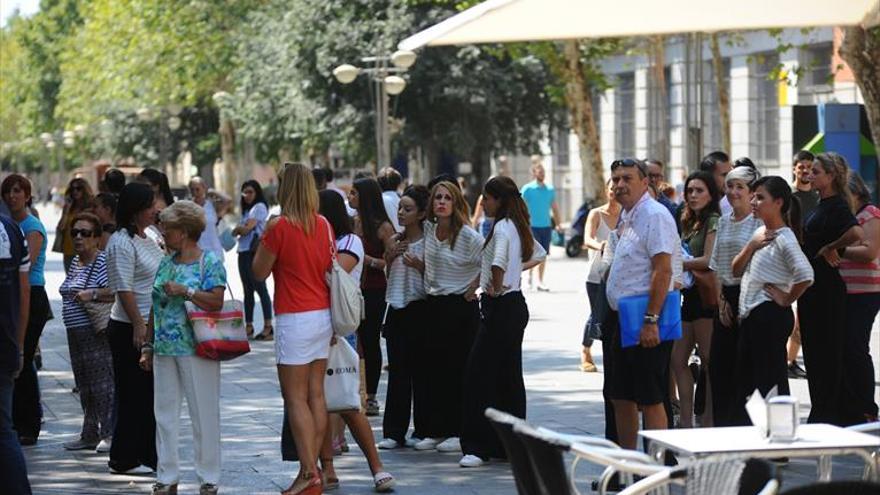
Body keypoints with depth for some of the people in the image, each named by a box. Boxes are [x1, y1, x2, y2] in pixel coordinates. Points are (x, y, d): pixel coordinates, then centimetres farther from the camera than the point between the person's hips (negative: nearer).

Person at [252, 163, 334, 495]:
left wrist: (265, 235, 5)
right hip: (323, 315, 7)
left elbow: (259, 272, -6)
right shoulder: (323, 225, 5)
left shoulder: (280, 226, -13)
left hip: (295, 318, -6)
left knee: (295, 397, -4)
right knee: (316, 395, 9)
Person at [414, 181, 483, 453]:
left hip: (461, 306, -6)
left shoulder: (468, 236, -12)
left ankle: (460, 432, 4)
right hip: (433, 305, 6)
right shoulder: (428, 229, 6)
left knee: (458, 369, -2)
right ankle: (435, 430, 15)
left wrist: (474, 286, -11)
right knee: (432, 369, 7)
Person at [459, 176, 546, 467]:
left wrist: (496, 287, -19)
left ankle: (477, 447, -13)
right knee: (509, 376, 12)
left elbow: (498, 262, -34)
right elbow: (539, 254, 29)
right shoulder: (517, 226, 13)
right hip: (516, 305, 10)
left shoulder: (502, 227, -16)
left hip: (501, 305, -10)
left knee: (478, 374, -10)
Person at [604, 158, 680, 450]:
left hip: (646, 320, -10)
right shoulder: (627, 217, 16)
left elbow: (662, 270, -21)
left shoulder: (654, 215, -14)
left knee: (649, 399, -7)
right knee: (621, 397, 15)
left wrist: (650, 321, -25)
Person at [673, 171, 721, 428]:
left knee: (709, 362, -3)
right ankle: (686, 420, 10)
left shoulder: (714, 221, -6)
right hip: (687, 297, 9)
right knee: (678, 360, 6)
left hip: (705, 298, -9)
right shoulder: (690, 223, 19)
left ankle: (709, 420, 0)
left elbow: (708, 260, -14)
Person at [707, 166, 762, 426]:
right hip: (727, 299, 7)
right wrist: (721, 300, 5)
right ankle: (721, 426, 14)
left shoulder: (760, 222, -8)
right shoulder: (724, 222, 14)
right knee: (718, 363, 7)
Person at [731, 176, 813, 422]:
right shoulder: (760, 233, 14)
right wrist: (751, 246, -3)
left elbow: (805, 275, -26)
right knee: (745, 380, 12)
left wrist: (787, 299, -13)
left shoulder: (784, 239, -13)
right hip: (750, 315, 9)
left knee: (769, 383, -5)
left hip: (770, 316, -9)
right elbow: (736, 270, 12)